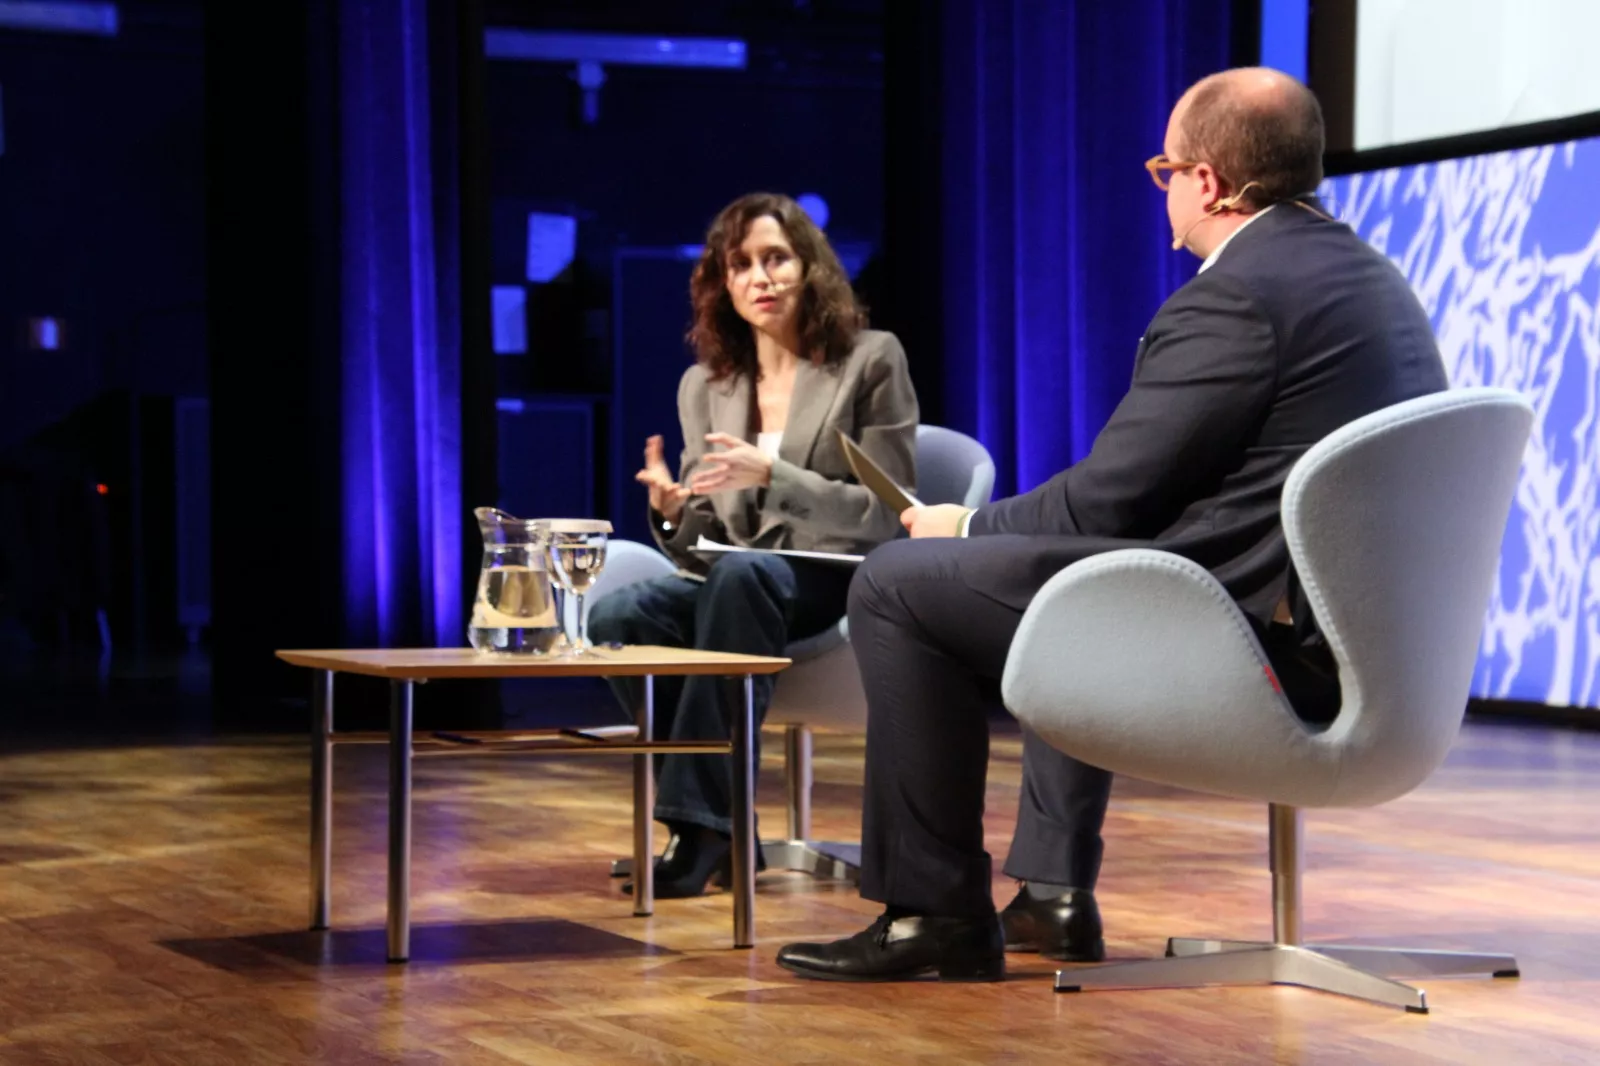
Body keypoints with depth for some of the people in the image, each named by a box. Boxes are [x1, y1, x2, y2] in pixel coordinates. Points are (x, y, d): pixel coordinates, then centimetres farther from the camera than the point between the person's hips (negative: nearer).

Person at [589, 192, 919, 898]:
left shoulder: (871, 361, 1)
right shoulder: (704, 386, 12)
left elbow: (883, 516, -7)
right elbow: (701, 548, 11)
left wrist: (771, 475, -21)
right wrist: (672, 512, -14)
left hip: (837, 582, -4)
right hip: (737, 585, 5)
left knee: (742, 576, -38)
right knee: (614, 616, -26)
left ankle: (704, 829, -36)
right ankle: (721, 826, -15)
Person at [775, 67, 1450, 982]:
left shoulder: (1235, 295, -16)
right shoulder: (1374, 279, 15)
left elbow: (1109, 497, -14)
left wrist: (970, 527, 5)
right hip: (1356, 649, 10)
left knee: (900, 585, -3)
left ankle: (937, 913, 3)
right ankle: (1054, 895, 33)